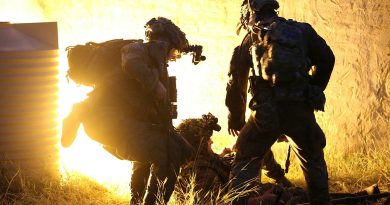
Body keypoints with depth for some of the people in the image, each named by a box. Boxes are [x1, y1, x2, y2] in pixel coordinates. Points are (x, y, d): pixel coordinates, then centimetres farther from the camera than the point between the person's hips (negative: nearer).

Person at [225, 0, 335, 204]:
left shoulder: (250, 40, 10)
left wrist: (235, 119, 23)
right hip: (301, 110, 1)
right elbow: (326, 60, 9)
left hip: (266, 113, -1)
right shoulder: (303, 31, 11)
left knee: (245, 163, 12)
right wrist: (314, 92, 18)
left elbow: (235, 82, 12)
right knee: (313, 160, 20)